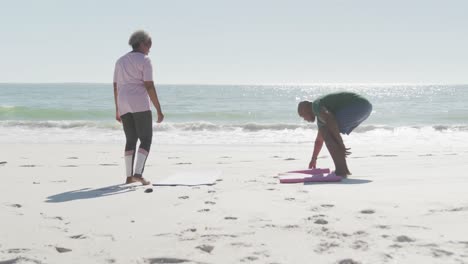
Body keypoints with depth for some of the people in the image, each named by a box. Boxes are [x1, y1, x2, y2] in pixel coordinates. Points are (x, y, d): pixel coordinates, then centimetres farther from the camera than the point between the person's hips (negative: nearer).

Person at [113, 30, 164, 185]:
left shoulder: (120, 61, 16)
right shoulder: (145, 60, -4)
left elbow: (116, 87, 16)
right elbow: (149, 87, -12)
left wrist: (117, 110, 22)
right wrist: (159, 110, -10)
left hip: (124, 105, 6)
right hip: (140, 104, -6)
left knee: (131, 140, 13)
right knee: (146, 140, -1)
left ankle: (129, 176, 9)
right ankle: (138, 173, -16)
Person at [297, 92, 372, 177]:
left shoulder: (316, 105, -2)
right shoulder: (321, 115, 29)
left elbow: (330, 121, -22)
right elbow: (319, 140, 42)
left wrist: (340, 144, -19)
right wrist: (313, 160, 54)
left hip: (357, 106, -10)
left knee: (326, 131, -6)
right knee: (333, 131, 21)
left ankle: (341, 170, -9)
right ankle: (344, 169, 14)